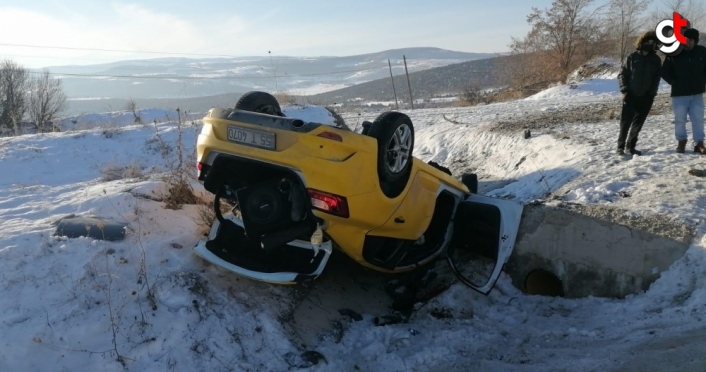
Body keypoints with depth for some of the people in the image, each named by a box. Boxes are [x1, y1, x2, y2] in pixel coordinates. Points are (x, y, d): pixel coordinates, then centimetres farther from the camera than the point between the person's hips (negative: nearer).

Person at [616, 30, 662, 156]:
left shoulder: (656, 60, 8)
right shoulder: (632, 57, 1)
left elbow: (656, 78, 9)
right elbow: (622, 74, 0)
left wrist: (652, 93, -4)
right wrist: (624, 90, -9)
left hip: (646, 97, 3)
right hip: (630, 96, -3)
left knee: (638, 123, 6)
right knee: (625, 122, -4)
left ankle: (631, 146, 15)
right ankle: (621, 146, 2)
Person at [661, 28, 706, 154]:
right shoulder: (674, 53, -5)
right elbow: (665, 72, 1)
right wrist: (675, 82, -6)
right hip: (679, 93, -2)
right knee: (680, 120, 5)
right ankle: (681, 142, 20)